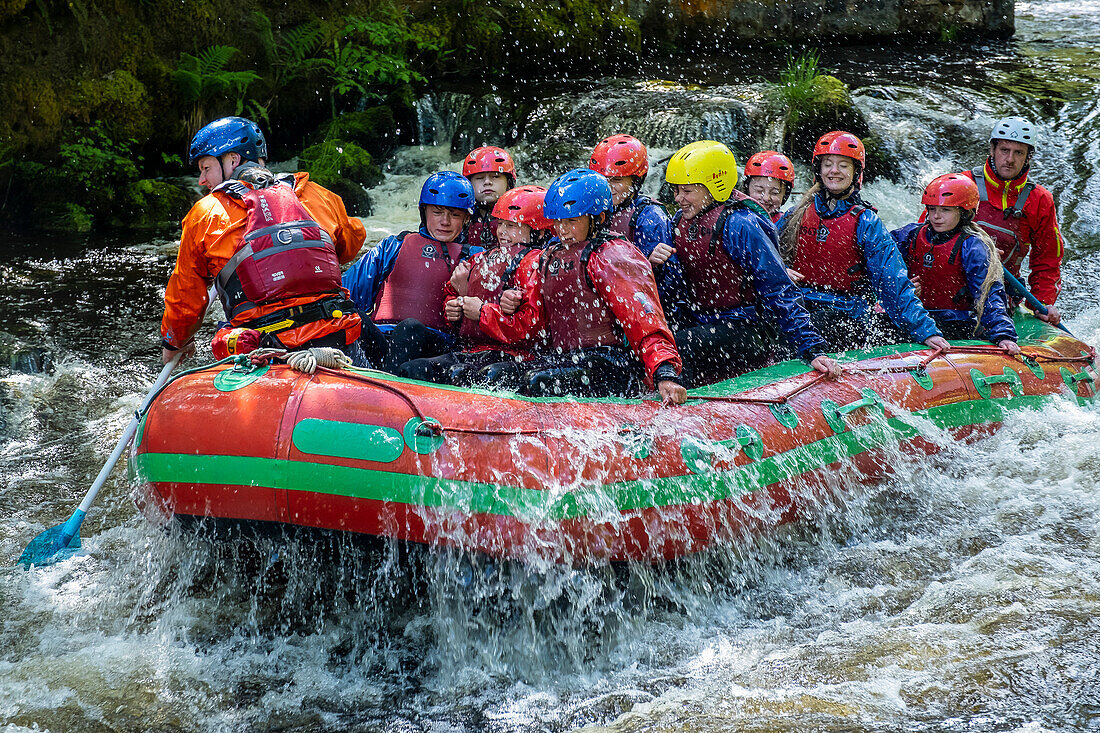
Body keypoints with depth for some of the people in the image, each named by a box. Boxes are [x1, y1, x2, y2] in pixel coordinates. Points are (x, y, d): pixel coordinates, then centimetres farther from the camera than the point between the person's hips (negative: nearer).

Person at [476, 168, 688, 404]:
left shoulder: (614, 256, -6)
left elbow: (645, 322, -17)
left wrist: (665, 375, -32)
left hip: (609, 364, -8)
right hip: (559, 358, 8)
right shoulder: (550, 257, 19)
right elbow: (525, 323, 14)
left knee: (537, 382, -32)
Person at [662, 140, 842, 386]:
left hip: (748, 335, -8)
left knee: (675, 347, -30)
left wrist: (812, 350, -20)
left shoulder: (738, 225, -14)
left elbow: (779, 291, -15)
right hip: (703, 327, 8)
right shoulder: (679, 222, 9)